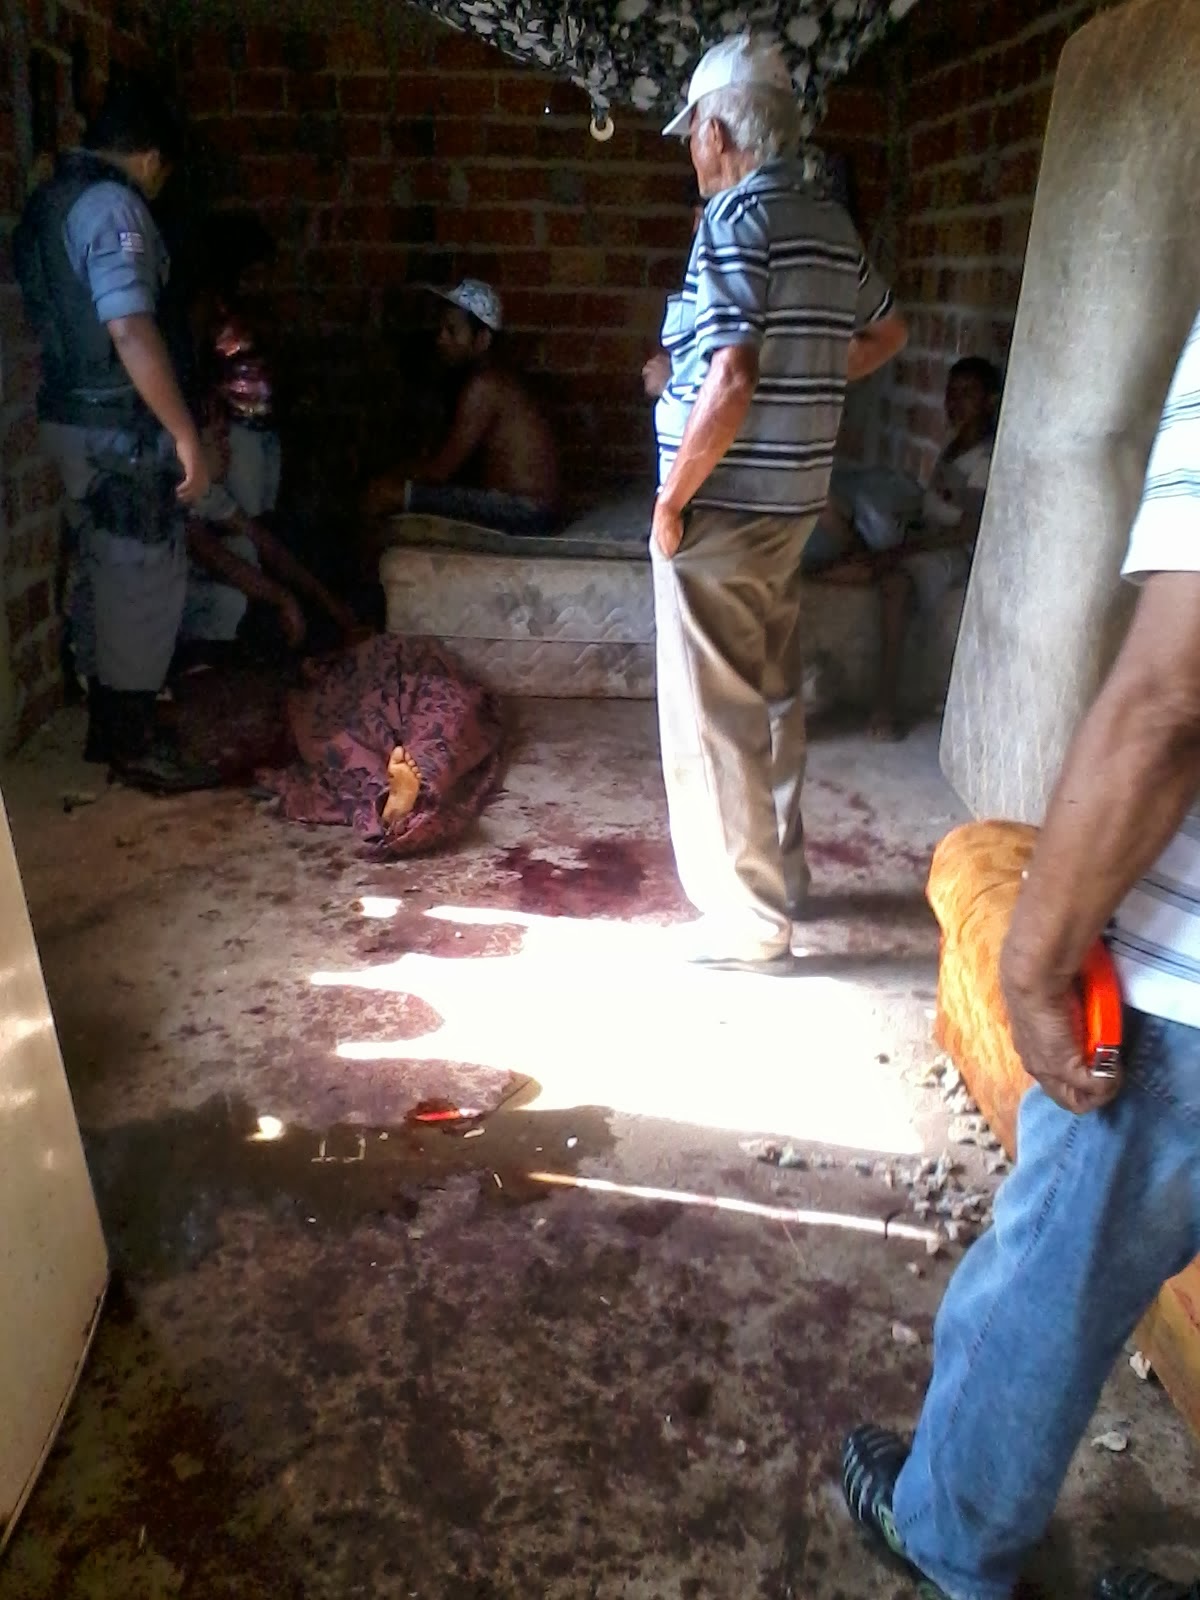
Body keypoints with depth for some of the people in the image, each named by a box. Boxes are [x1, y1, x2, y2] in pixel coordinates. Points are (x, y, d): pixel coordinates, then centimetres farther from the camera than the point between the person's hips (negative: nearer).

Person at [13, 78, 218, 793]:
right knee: (145, 580, -3)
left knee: (101, 574, 15)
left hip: (71, 418, 10)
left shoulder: (47, 201, 15)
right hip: (120, 429, -10)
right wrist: (186, 434, -22)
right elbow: (131, 332, -25)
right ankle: (137, 742, 5)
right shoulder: (112, 204, -14)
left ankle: (108, 724, 24)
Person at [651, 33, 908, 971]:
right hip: (793, 502, 8)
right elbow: (886, 333, 26)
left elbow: (730, 383, -24)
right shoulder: (833, 225, 10)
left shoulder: (738, 217, -14)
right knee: (775, 697, 19)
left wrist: (671, 501, -15)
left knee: (714, 716, -1)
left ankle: (747, 921, 7)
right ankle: (783, 873, 33)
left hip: (722, 505, -8)